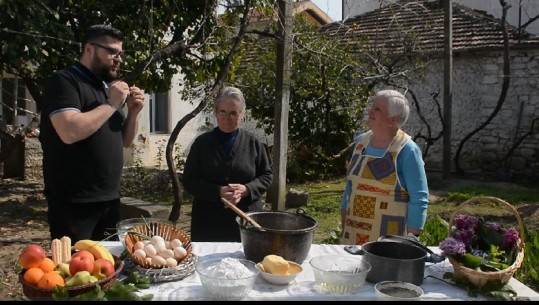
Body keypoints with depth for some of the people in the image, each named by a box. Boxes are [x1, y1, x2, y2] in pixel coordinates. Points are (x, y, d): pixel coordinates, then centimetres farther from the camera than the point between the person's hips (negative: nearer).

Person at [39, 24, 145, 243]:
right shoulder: (64, 81, -8)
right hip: (74, 203, -7)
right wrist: (111, 104, -16)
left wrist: (133, 112, 1)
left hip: (110, 200, 8)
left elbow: (124, 141, 18)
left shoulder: (108, 87, 16)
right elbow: (69, 132, -25)